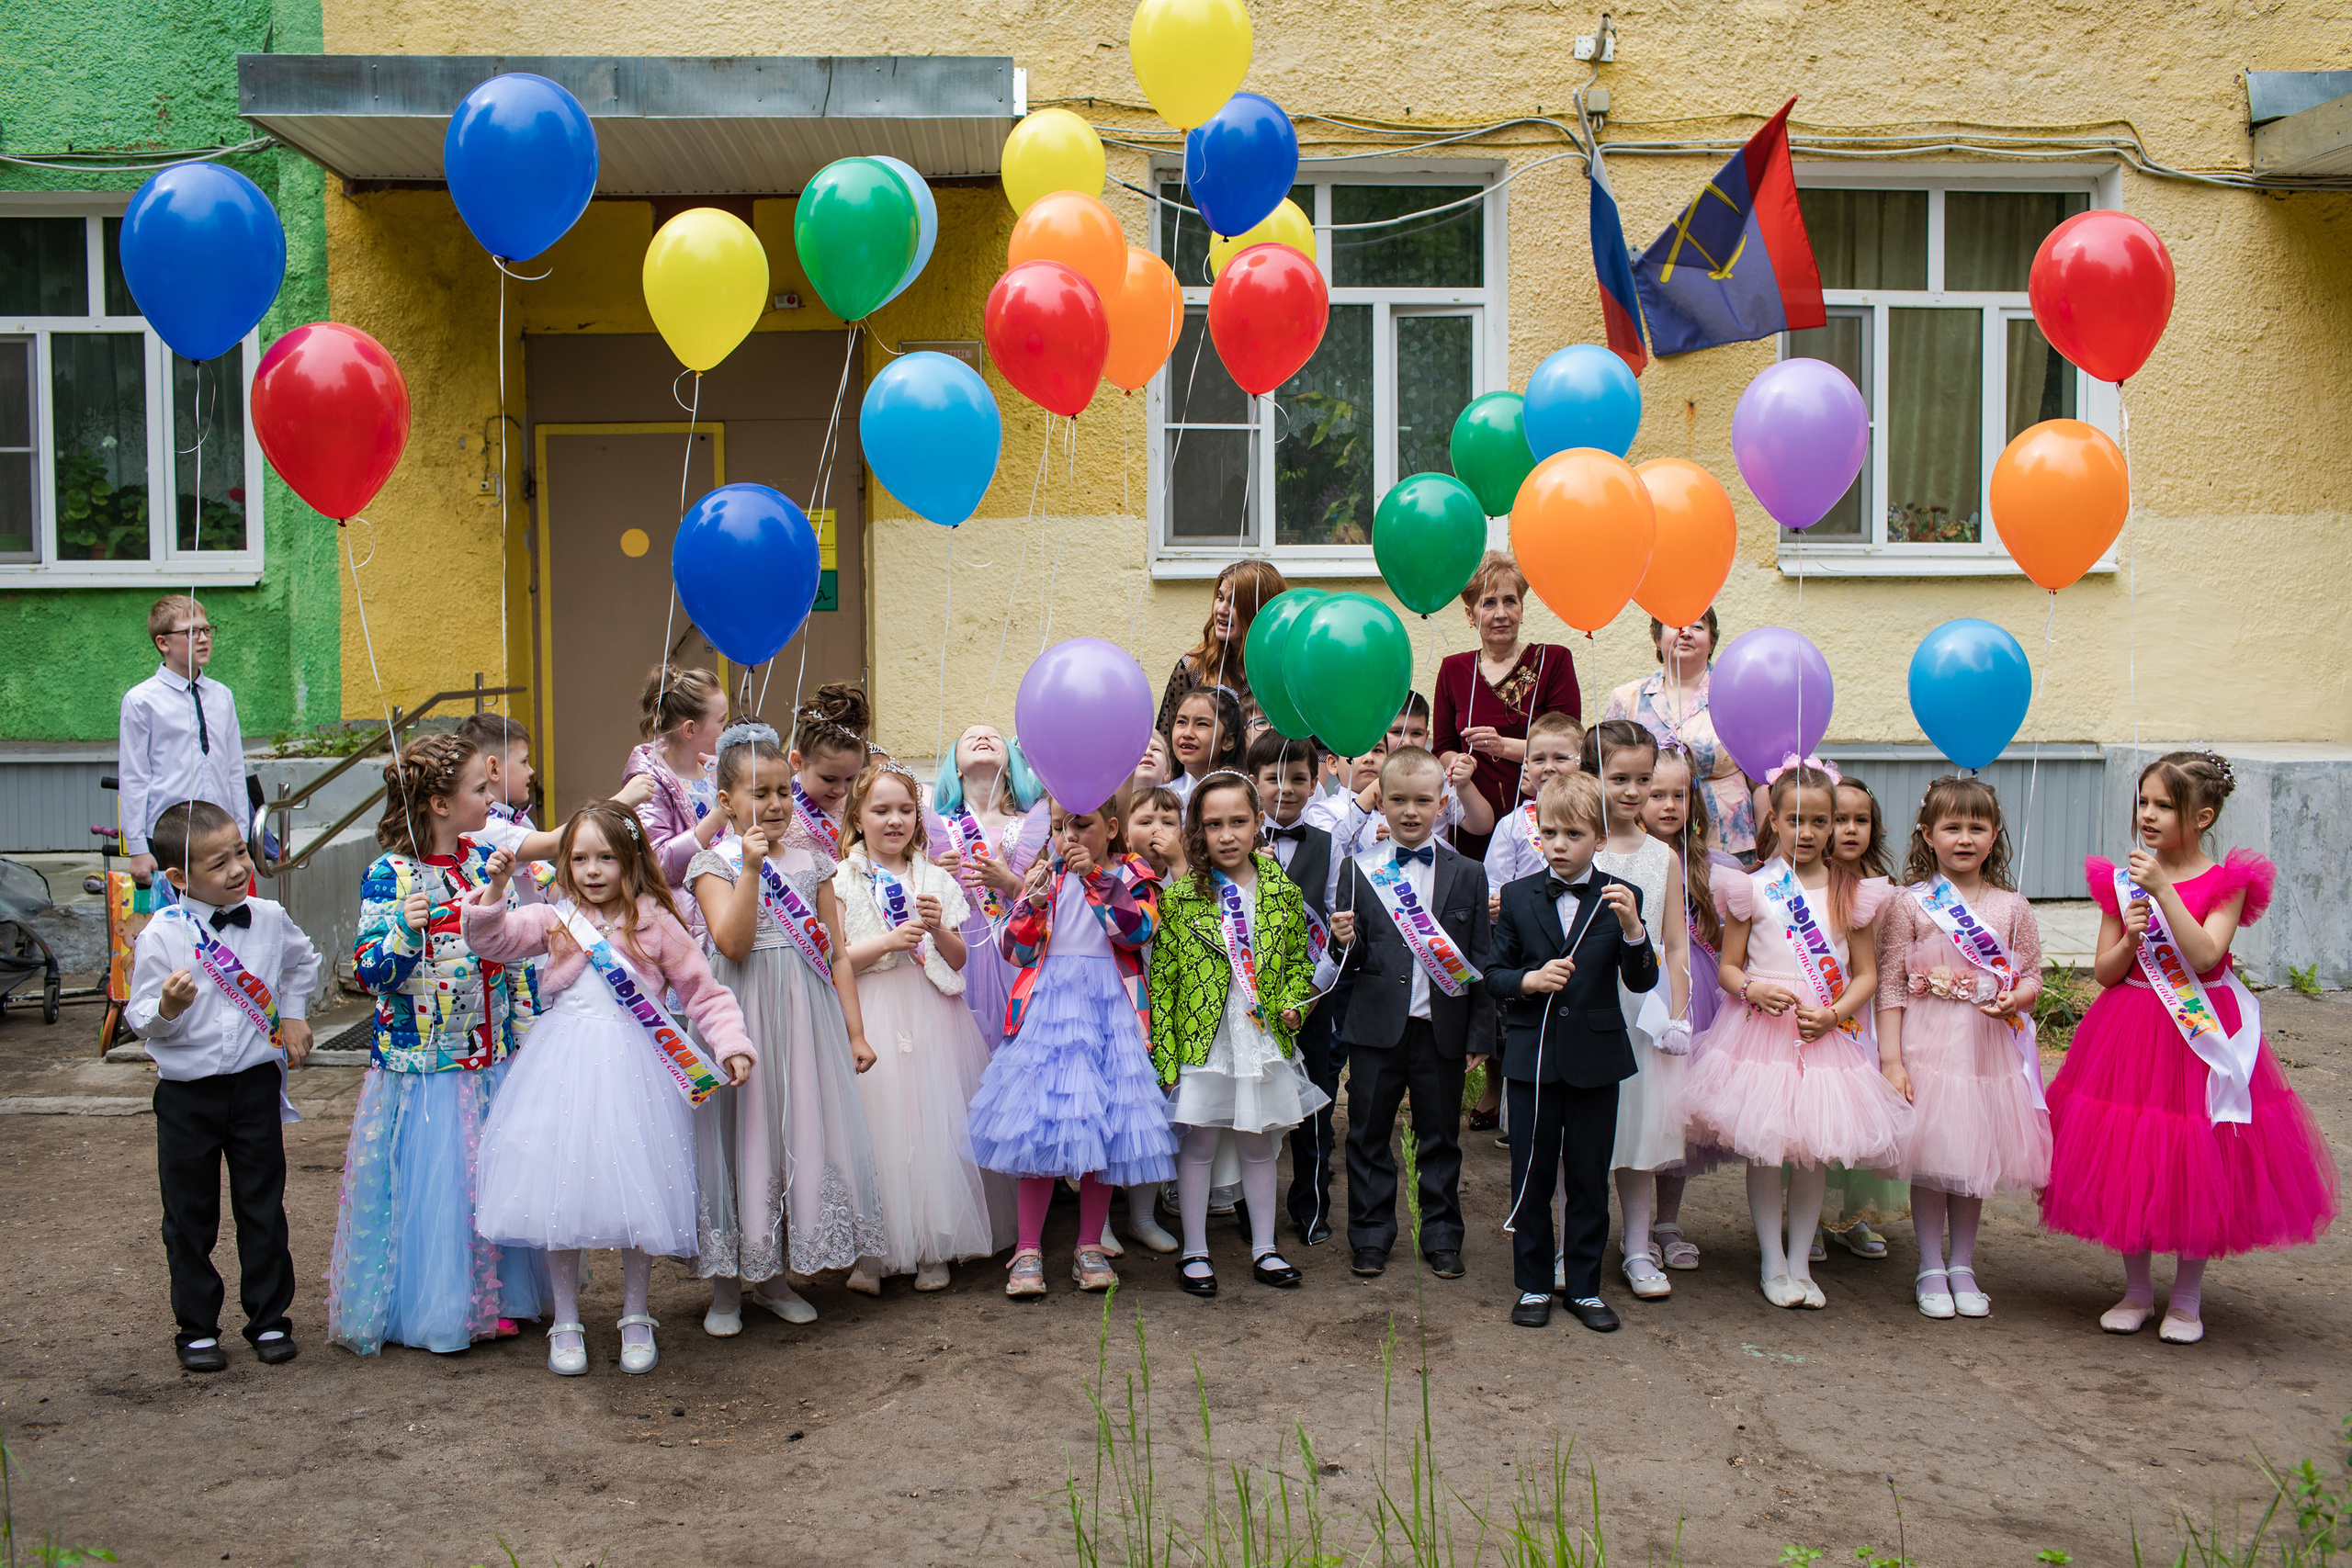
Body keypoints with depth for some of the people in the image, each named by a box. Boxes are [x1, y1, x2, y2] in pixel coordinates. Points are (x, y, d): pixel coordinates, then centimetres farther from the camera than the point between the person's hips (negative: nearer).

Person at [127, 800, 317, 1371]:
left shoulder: (269, 919, -2)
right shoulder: (161, 935, -13)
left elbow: (303, 961, 21)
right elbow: (143, 1020, -10)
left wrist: (294, 1014, 12)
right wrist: (168, 1007, -31)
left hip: (256, 1085, 2)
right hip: (186, 1093, -2)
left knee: (263, 1206, 9)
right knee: (190, 1216, 9)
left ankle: (268, 1318, 22)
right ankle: (197, 1327, 23)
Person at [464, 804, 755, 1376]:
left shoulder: (655, 923, 2)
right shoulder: (553, 920, 7)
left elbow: (704, 991, 3)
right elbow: (492, 940, -3)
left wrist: (731, 1043, -10)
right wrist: (495, 888, -19)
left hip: (634, 1070, -1)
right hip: (565, 1070, 2)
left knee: (637, 1193, 3)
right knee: (560, 1193, 3)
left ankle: (635, 1319, 22)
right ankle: (566, 1323, 20)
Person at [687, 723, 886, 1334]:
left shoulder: (811, 862, 9)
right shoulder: (714, 864, -2)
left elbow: (836, 952, 10)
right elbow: (732, 942, -16)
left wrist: (854, 1031, 7)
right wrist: (750, 869, -21)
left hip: (807, 1013, 4)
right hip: (743, 1019, -3)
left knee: (803, 1136, 6)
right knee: (742, 1138, 1)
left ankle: (775, 1277, 22)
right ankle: (726, 1284, 16)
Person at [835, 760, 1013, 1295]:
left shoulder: (936, 880, 11)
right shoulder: (842, 881, 2)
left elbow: (960, 960, 11)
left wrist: (938, 928, -8)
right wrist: (890, 940, -16)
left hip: (930, 1015, 3)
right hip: (870, 1018, -2)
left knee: (934, 1123, 0)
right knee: (876, 1126, -6)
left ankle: (934, 1249, 11)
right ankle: (869, 1252, 6)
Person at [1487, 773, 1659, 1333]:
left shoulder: (1620, 897, -2)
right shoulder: (1518, 897, 1)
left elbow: (1642, 982, -7)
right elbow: (1495, 973, 4)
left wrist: (1632, 927, -23)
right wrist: (1529, 980, -16)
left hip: (1596, 1057, 0)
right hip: (1532, 1056, 1)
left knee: (1589, 1177, 9)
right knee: (1531, 1176, 8)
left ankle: (1585, 1286, 23)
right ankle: (1534, 1284, 22)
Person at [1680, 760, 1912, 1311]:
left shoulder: (1853, 892, 4)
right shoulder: (1752, 888, -1)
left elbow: (1866, 974, 5)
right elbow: (1728, 967, 2)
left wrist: (1834, 1014, -11)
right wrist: (1754, 988, -18)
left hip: (1826, 1035, 2)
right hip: (1761, 1033, -2)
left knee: (1816, 1151, 6)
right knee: (1763, 1148, 2)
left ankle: (1800, 1261, 20)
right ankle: (1773, 1263, 16)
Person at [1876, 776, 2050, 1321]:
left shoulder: (2011, 906, 4)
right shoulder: (1910, 904, -4)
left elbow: (2032, 974, 10)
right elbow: (1890, 985, -5)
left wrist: (2016, 998, -14)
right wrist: (1891, 1059, -10)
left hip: (1990, 1046, 3)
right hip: (1928, 1045, -2)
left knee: (1976, 1157, 11)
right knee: (1930, 1158, 3)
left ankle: (1962, 1266, 25)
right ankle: (1931, 1270, 17)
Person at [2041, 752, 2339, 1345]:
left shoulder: (2227, 883, -6)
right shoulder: (2121, 881, 3)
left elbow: (2205, 956, -21)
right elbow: (2104, 973, 2)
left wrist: (2165, 892, -26)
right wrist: (2129, 939, -18)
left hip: (2201, 1036, -3)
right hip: (2129, 1034, 3)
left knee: (2196, 1169, 4)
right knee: (2127, 1162, 7)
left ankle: (2186, 1298, 21)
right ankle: (2136, 1290, 24)